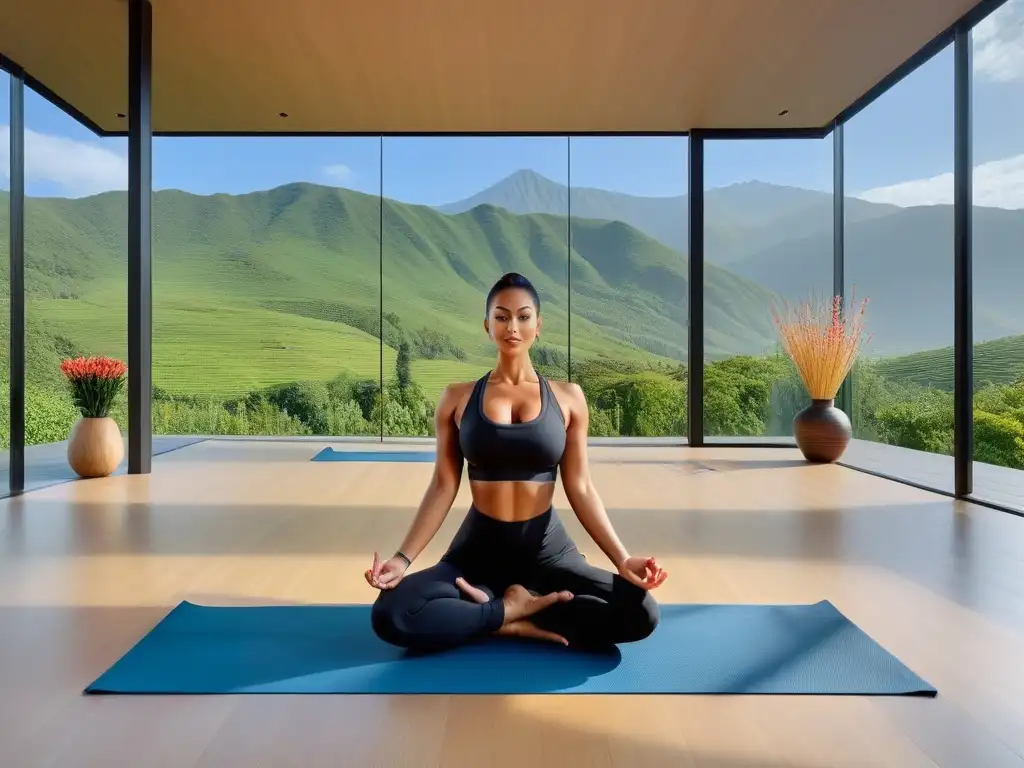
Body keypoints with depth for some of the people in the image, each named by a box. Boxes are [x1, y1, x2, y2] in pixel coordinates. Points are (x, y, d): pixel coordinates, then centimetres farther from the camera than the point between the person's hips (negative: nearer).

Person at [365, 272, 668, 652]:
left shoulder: (568, 397, 1)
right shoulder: (457, 397, 1)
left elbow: (580, 488, 1)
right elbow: (443, 487, 1)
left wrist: (622, 558, -8)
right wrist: (403, 558, -8)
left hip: (547, 549, 1)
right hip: (478, 548, -1)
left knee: (641, 614, -21)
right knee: (389, 616, -25)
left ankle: (490, 604, -7)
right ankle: (514, 612, -7)